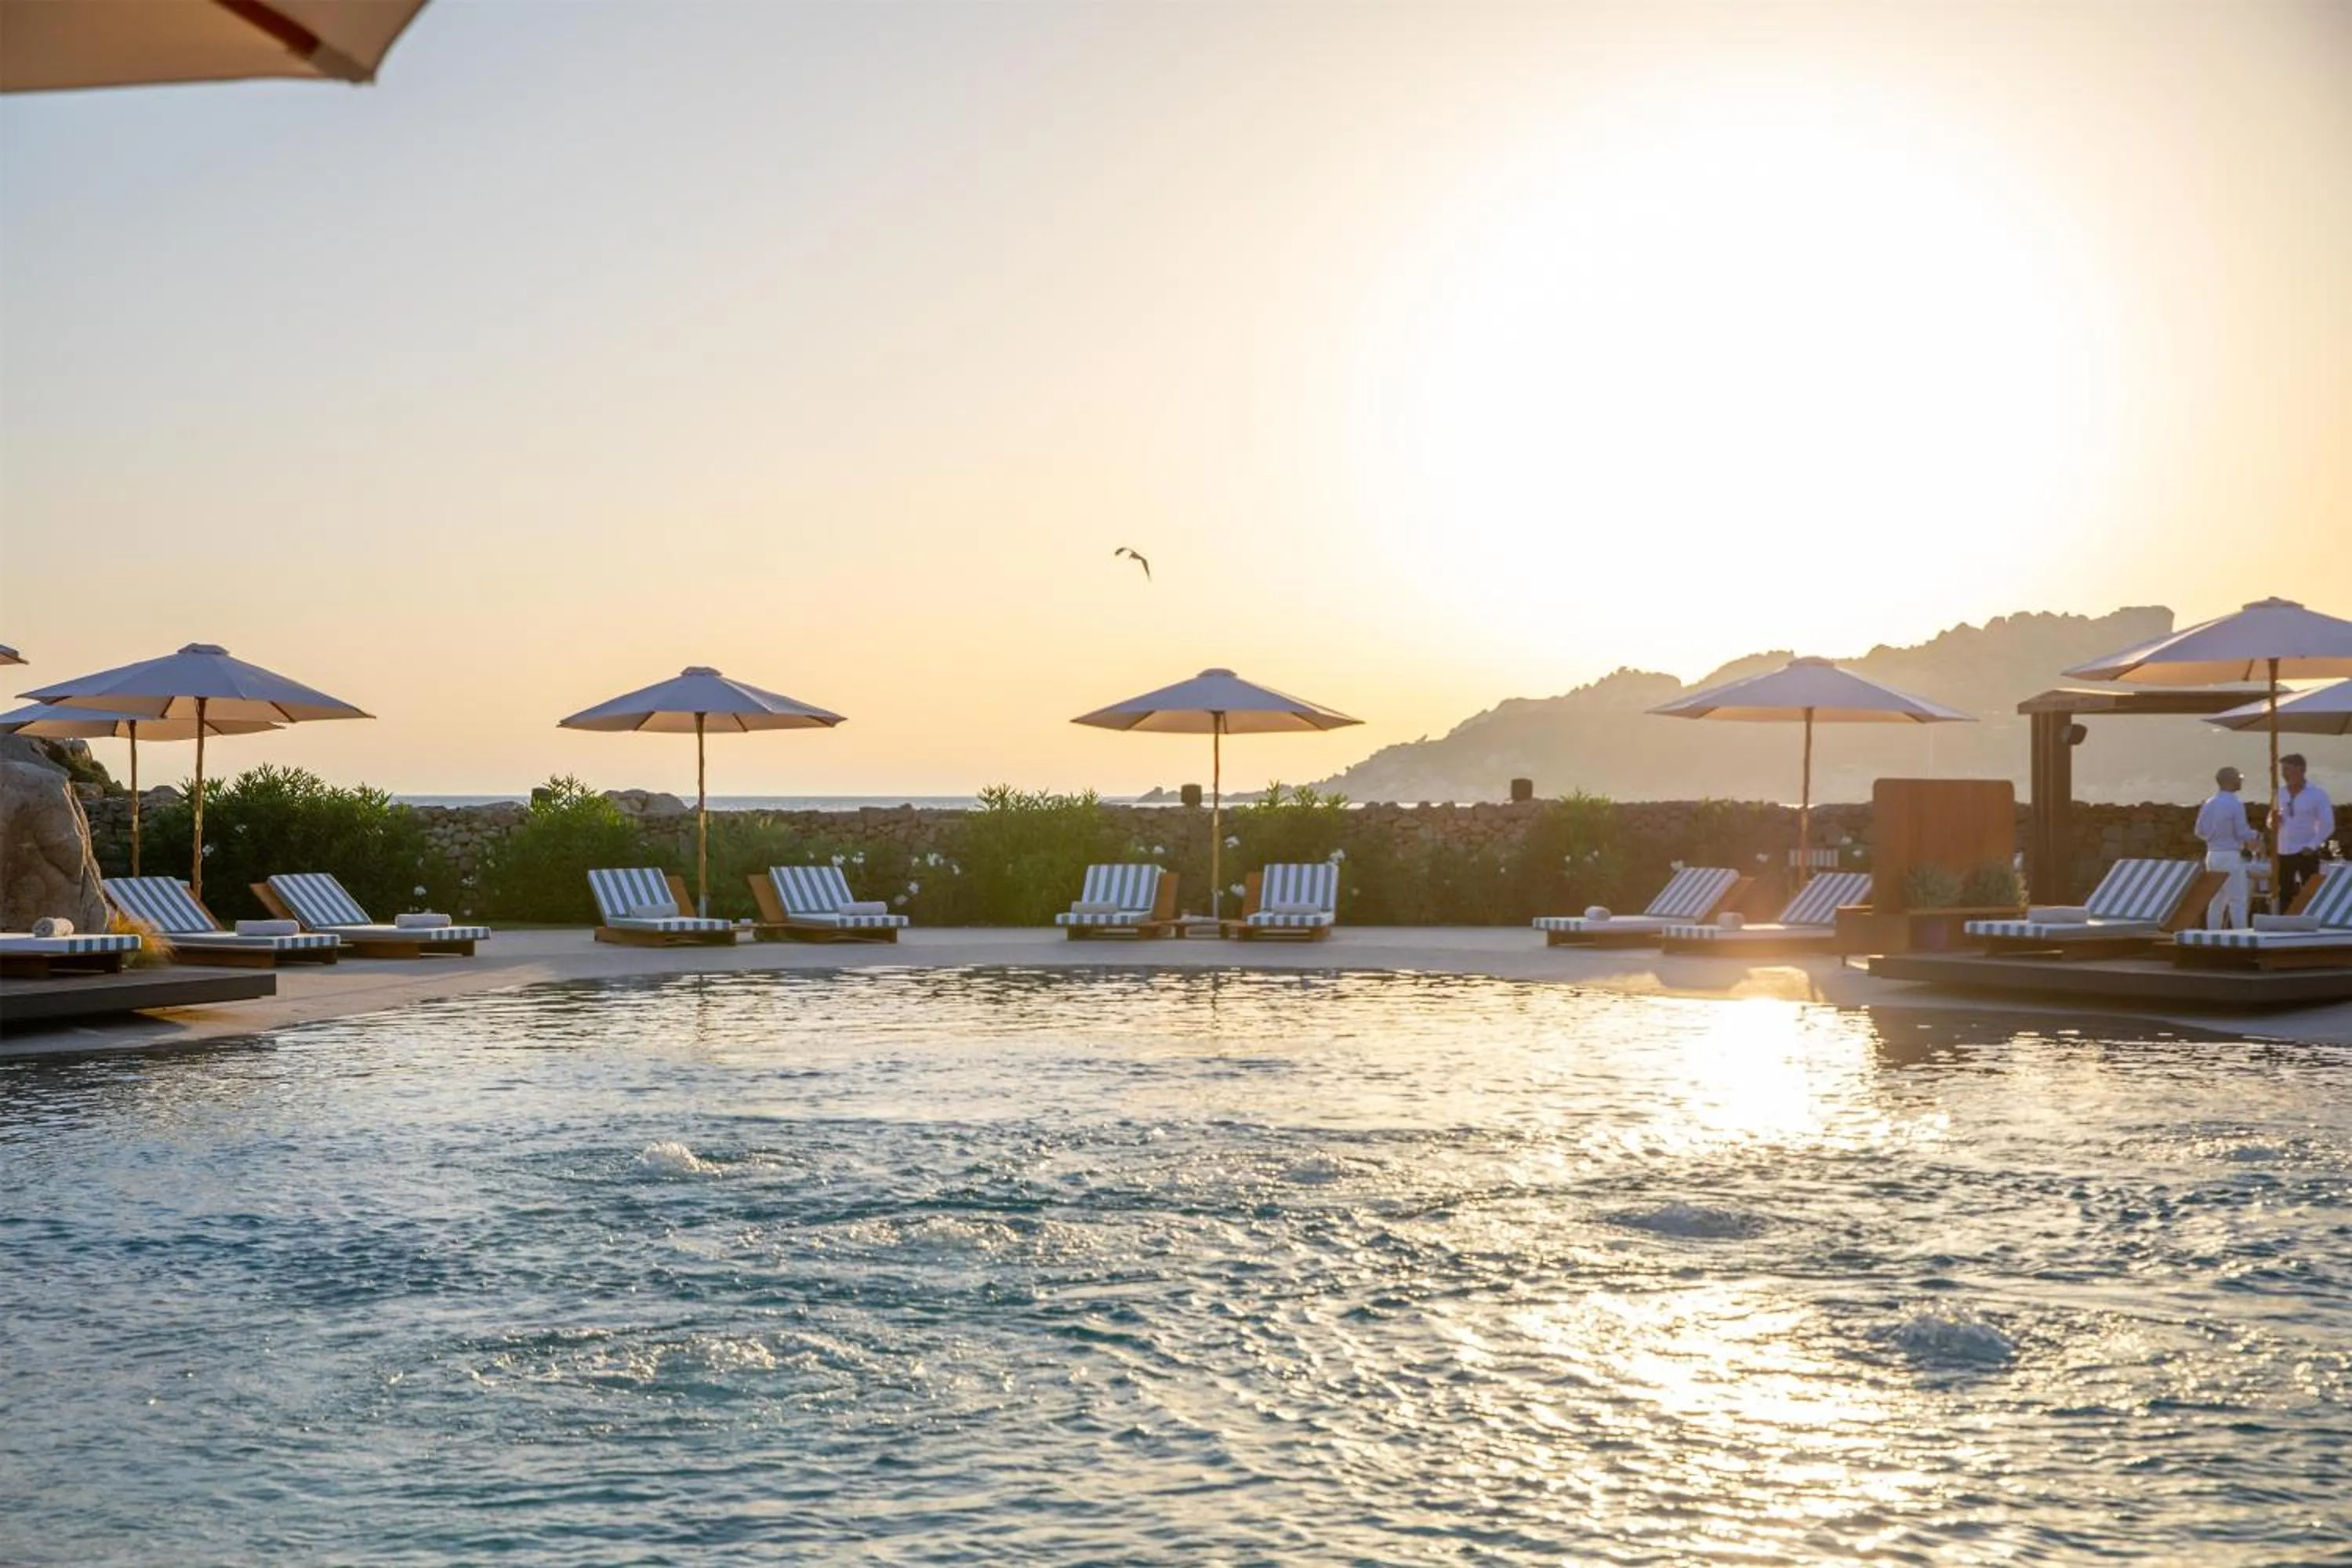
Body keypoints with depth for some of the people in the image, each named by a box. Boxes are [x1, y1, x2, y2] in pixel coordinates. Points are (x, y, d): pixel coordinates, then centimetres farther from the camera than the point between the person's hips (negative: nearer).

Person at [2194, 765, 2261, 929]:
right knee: (2237, 901, -2)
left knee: (2216, 901, 12)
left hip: (2213, 855, 7)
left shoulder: (2208, 803, 5)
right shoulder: (2235, 804, -15)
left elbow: (2200, 831, 8)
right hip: (2231, 856, -7)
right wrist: (2256, 836, 7)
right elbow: (2242, 832, -13)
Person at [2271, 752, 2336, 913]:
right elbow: (2272, 822, 15)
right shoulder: (2280, 793, 8)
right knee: (2284, 897, 5)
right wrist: (2273, 822, -8)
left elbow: (2328, 825, -7)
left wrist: (2311, 846, -15)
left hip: (2307, 854, -4)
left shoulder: (2317, 794, -5)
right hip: (2283, 853, 4)